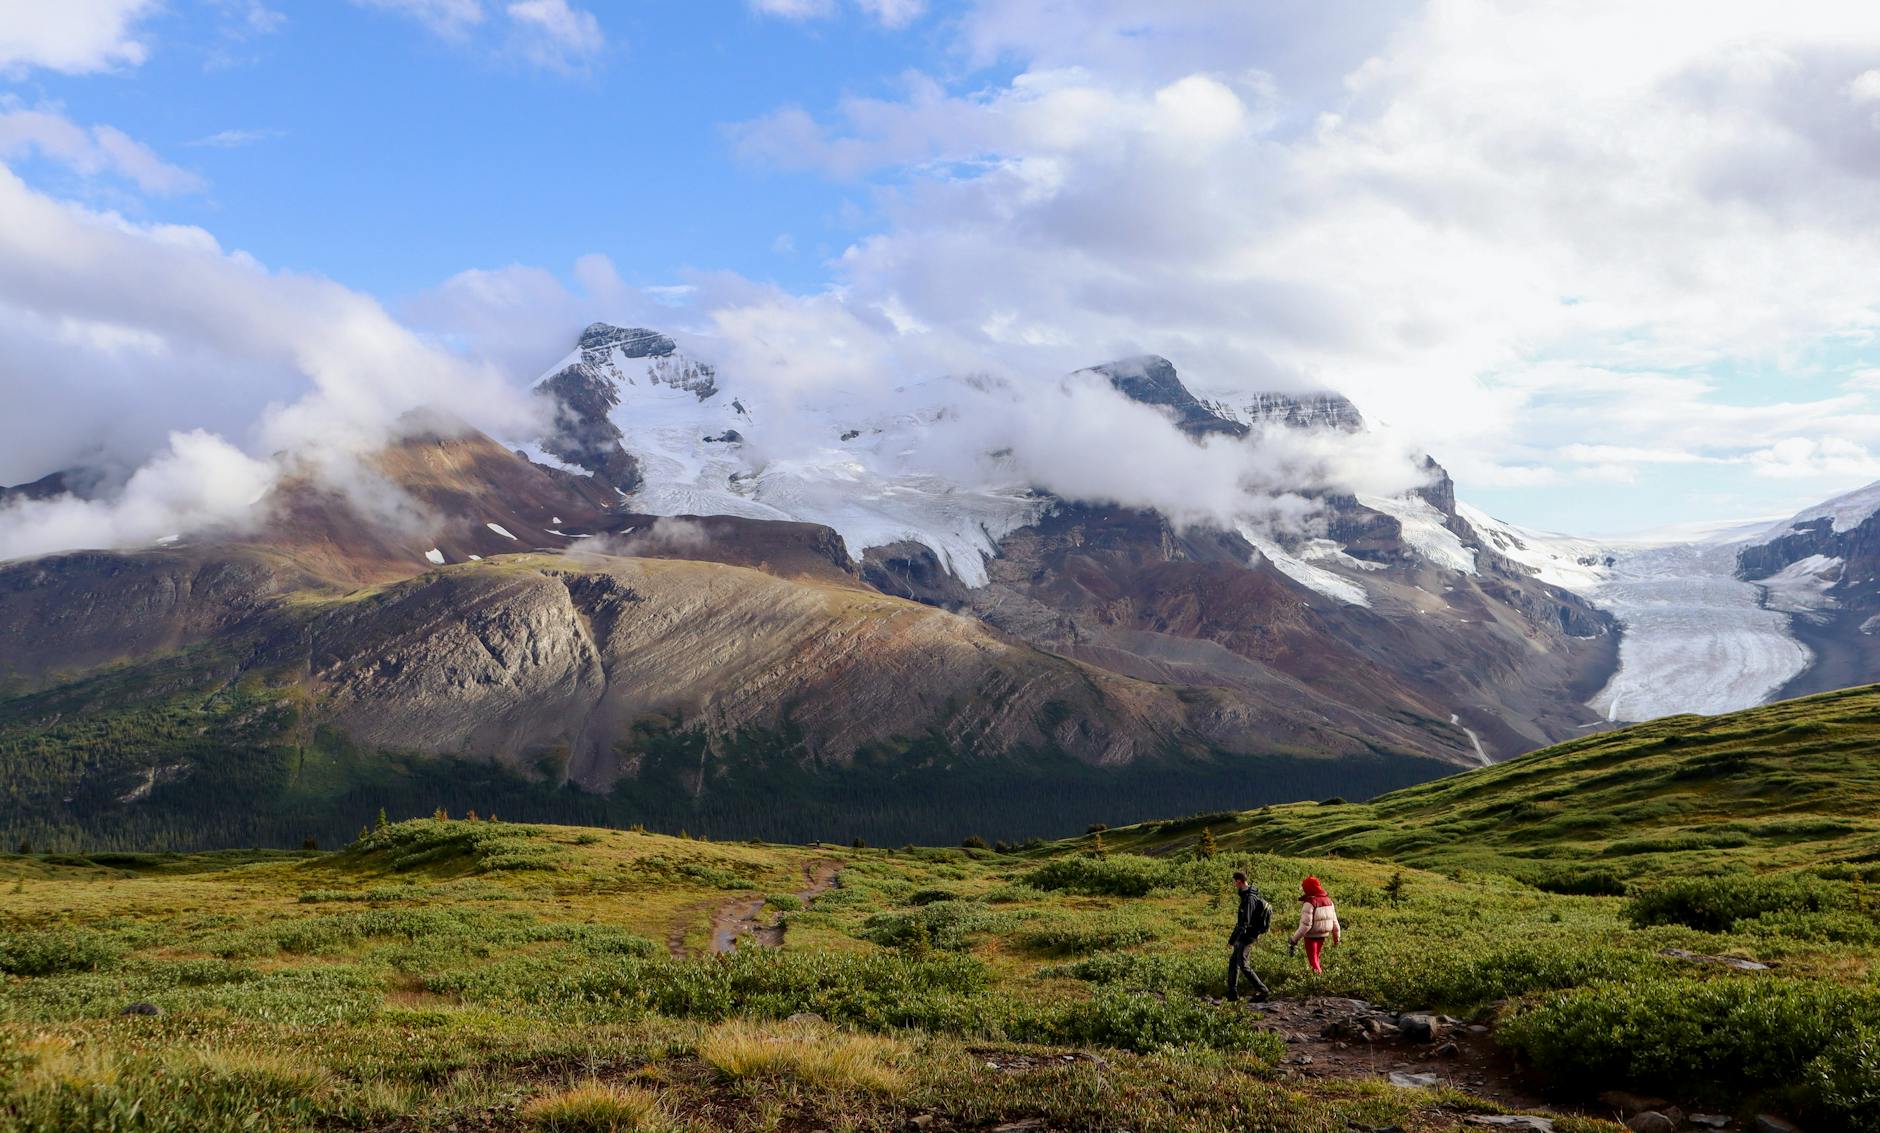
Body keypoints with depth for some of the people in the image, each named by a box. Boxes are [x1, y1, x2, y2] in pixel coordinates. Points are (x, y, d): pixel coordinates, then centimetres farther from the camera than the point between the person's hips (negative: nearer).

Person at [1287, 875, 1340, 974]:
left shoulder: (1309, 903, -21)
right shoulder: (1328, 900, 3)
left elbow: (1306, 925, -25)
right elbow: (1334, 921, 8)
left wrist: (1294, 939, -20)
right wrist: (1336, 937, 20)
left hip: (1311, 936, -7)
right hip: (1323, 935, 7)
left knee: (1312, 959, 8)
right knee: (1316, 956, 24)